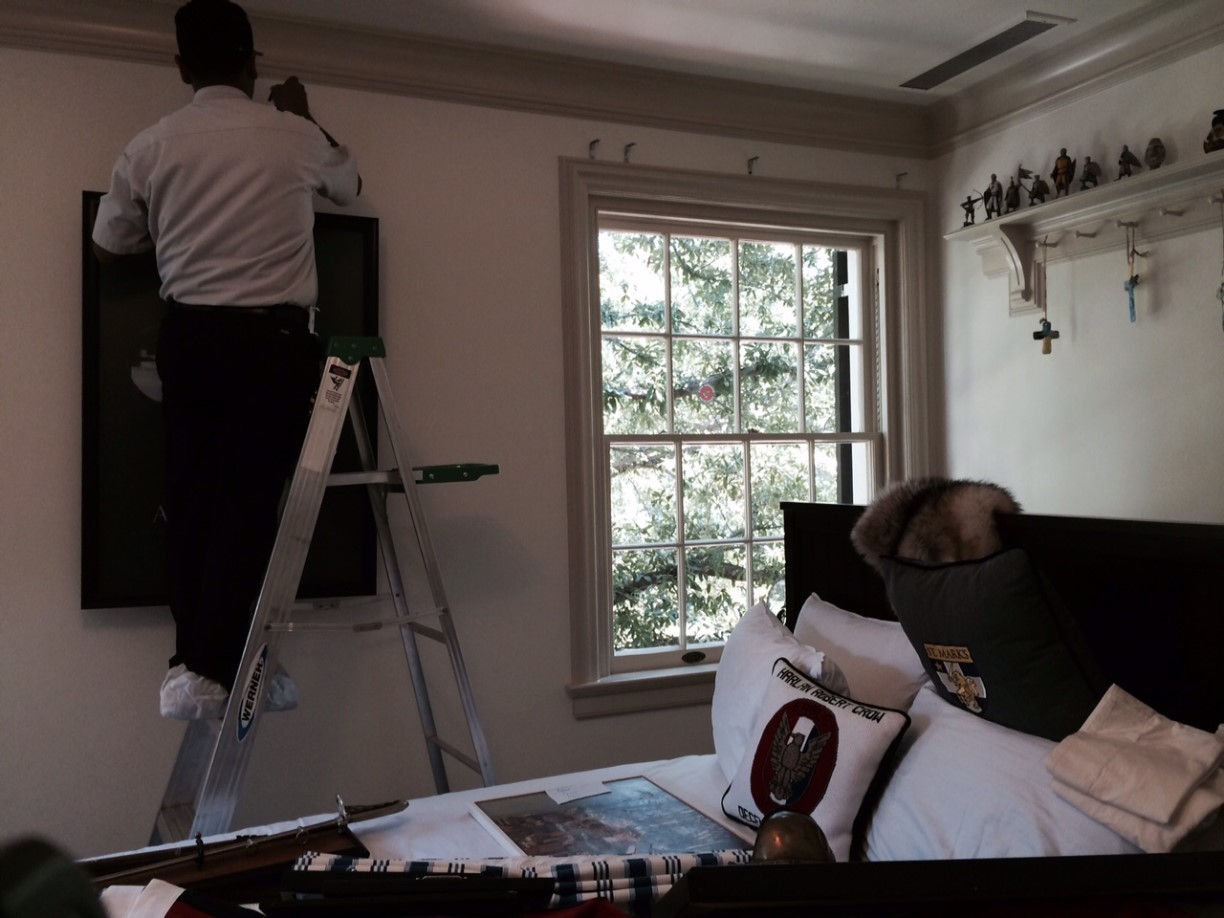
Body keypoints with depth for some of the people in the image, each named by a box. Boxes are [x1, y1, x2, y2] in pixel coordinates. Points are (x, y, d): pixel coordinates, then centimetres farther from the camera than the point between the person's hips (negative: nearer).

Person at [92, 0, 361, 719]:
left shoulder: (152, 146, 6)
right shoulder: (292, 135, 2)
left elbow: (112, 249, 17)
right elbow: (350, 183, 25)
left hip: (190, 335, 3)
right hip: (274, 339, -3)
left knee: (194, 497, 9)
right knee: (251, 499, -2)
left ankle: (193, 662, 14)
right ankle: (214, 671, 0)